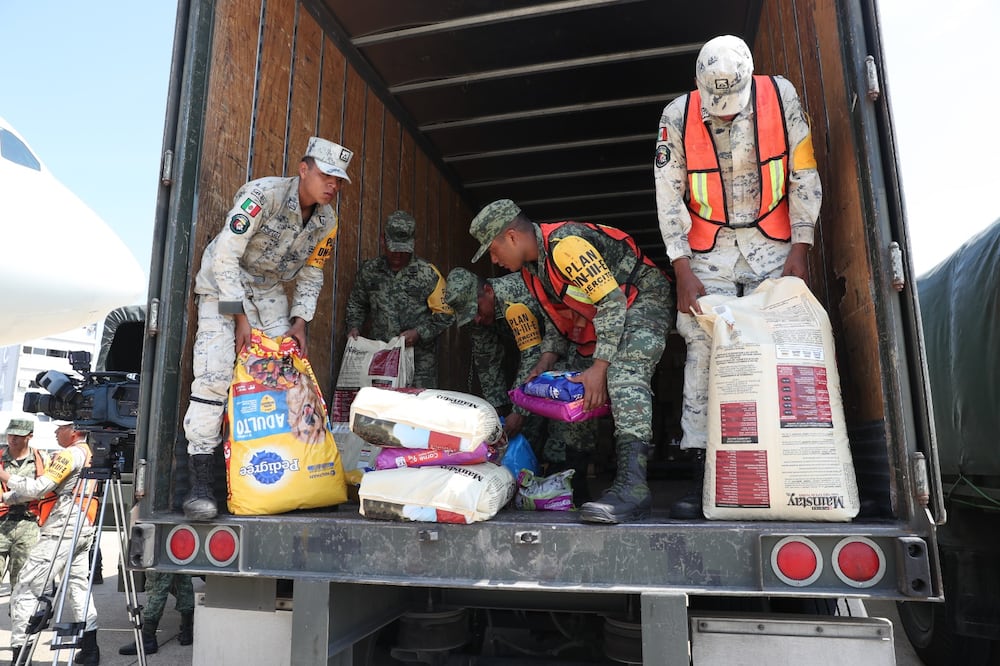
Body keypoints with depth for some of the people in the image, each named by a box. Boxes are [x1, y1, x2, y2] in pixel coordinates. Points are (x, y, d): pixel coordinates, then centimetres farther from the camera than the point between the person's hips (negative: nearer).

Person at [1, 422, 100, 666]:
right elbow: (50, 489, 19)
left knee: (26, 589, -2)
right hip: (83, 529, 9)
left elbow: (39, 488, -16)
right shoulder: (89, 454, 16)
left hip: (61, 530, -9)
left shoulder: (70, 455, -11)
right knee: (78, 585, 13)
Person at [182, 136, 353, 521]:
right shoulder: (264, 194, -23)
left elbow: (311, 275, 6)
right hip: (223, 283, -6)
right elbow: (226, 256, -24)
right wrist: (240, 316, -23)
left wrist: (300, 322, -7)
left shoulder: (327, 221, -3)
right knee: (215, 373, -17)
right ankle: (200, 482, -11)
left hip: (269, 291, 6)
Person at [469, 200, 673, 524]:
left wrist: (599, 366, -30)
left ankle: (632, 483, -39)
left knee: (624, 374, -32)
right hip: (601, 314, 10)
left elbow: (613, 301, -29)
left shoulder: (565, 244, -27)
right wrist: (546, 362, 3)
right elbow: (558, 315, 14)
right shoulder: (531, 265, 3)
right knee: (578, 392, 9)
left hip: (643, 298, -10)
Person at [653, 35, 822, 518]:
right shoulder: (678, 117, -8)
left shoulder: (780, 97, -6)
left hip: (772, 243, 1)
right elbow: (668, 198, -7)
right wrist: (683, 273, -11)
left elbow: (804, 176, -1)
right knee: (704, 352, -9)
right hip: (709, 249, -1)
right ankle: (702, 475, -5)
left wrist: (799, 251, -5)